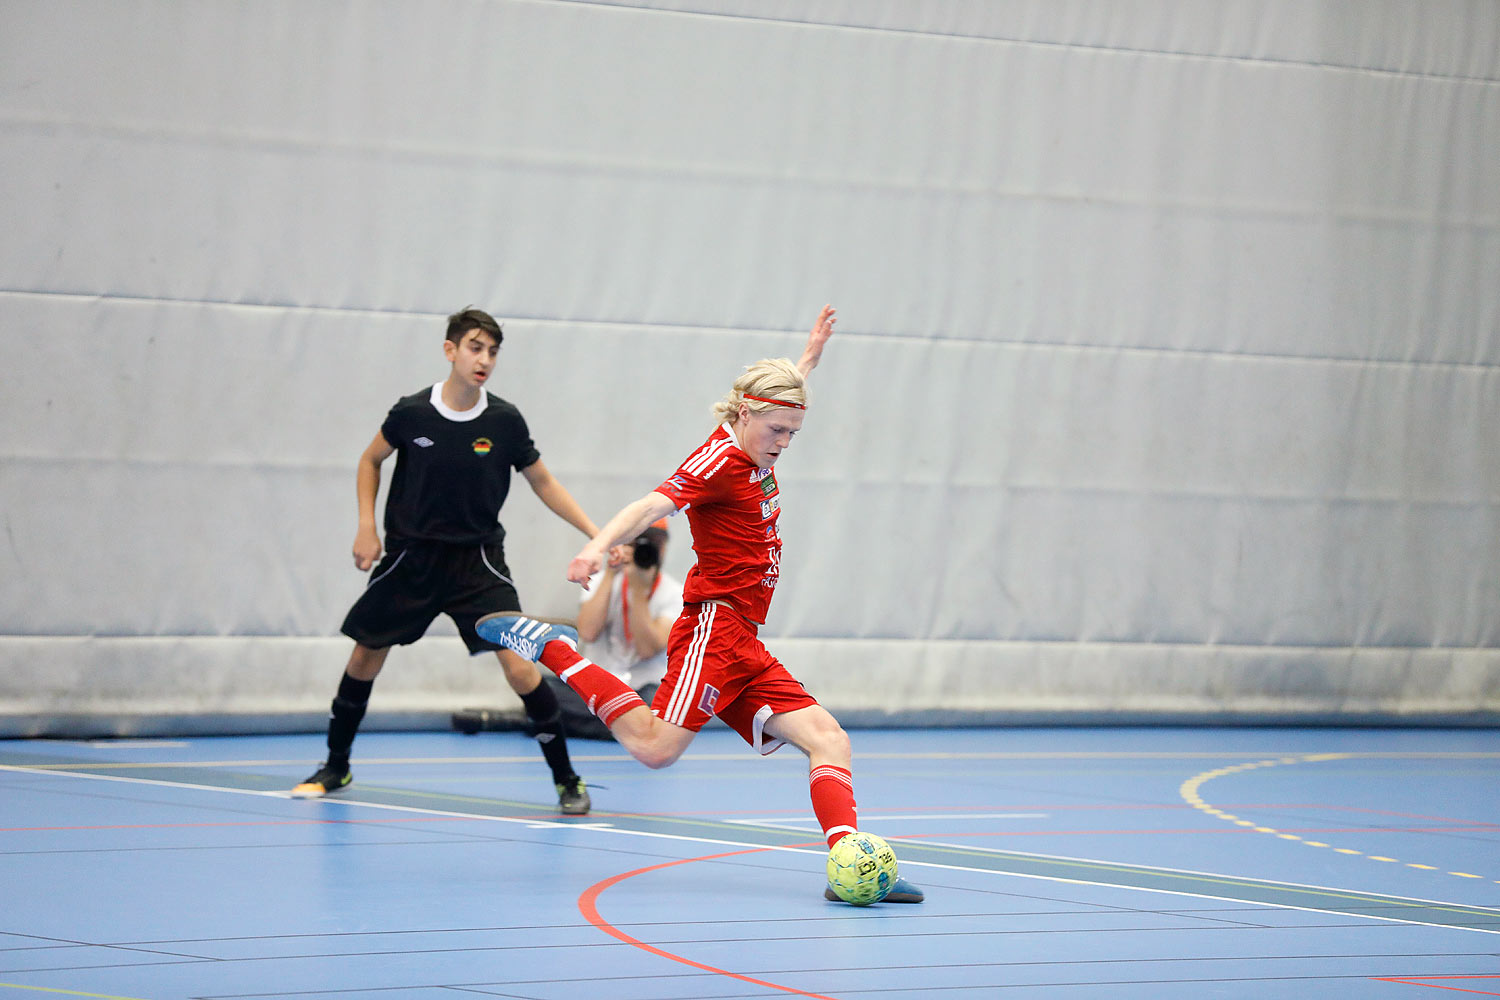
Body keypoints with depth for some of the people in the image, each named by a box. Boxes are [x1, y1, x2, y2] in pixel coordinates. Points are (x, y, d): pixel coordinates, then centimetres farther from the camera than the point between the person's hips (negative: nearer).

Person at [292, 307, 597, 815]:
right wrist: (366, 527, 0)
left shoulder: (504, 421, -9)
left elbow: (543, 483, 5)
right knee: (365, 655, 10)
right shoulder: (410, 413, -10)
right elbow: (371, 460, 9)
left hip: (478, 559, -1)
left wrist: (596, 533, -3)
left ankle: (566, 778, -4)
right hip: (410, 557, 1)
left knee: (518, 666, -16)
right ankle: (336, 766, 32)